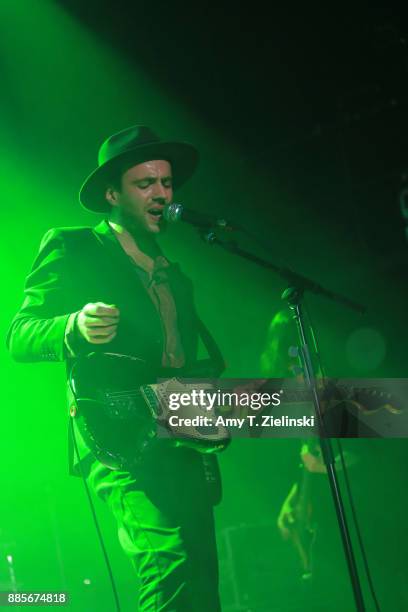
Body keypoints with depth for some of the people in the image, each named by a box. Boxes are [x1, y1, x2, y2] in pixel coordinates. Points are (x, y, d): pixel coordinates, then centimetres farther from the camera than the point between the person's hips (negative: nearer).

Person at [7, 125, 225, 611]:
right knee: (172, 564, -27)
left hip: (184, 448, 8)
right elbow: (19, 336, -4)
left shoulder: (173, 274, 25)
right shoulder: (71, 250, 4)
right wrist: (75, 328, -24)